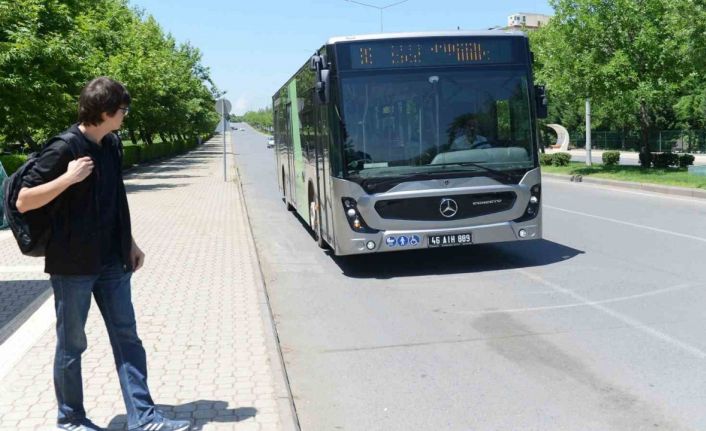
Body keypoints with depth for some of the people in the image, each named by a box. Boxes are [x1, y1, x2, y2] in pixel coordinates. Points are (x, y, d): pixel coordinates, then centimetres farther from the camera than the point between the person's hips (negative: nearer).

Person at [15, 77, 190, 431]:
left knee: (127, 337, 6)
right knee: (72, 344, 8)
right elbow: (23, 202, -15)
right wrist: (69, 177, -25)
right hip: (73, 265, -7)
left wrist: (130, 242, 17)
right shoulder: (63, 150, -15)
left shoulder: (112, 145, 7)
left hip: (111, 262, 7)